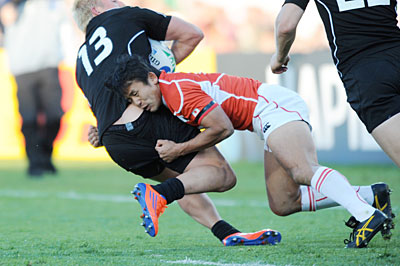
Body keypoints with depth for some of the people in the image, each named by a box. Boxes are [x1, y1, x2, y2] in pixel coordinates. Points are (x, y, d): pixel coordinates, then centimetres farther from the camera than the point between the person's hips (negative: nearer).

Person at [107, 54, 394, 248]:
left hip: (277, 107, -10)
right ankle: (368, 195, -2)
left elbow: (222, 128, -16)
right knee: (282, 204, 3)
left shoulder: (178, 90, -15)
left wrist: (178, 150, -7)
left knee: (304, 171, -33)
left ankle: (368, 215, -52)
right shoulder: (165, 94, 15)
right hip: (274, 118, 10)